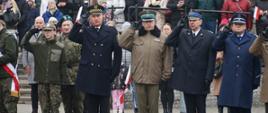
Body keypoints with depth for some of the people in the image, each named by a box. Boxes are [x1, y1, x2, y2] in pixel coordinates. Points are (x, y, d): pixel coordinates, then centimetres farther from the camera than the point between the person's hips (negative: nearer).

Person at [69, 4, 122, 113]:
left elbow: (118, 53, 2)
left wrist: (114, 72, -3)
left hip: (105, 77, -1)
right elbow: (72, 37, -7)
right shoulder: (85, 31, 8)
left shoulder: (111, 31, 3)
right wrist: (78, 23, -17)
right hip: (89, 76, 1)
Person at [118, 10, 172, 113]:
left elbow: (167, 59, 2)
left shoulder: (162, 38, 1)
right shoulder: (135, 36, 6)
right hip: (139, 78, 1)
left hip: (154, 78, -1)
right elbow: (121, 42, -5)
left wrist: (166, 76, -1)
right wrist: (132, 28, -5)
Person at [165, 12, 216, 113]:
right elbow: (168, 42, -3)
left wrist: (208, 77, -10)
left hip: (200, 81, -3)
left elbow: (211, 59, -4)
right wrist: (178, 28, -7)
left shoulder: (209, 36, -1)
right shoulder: (182, 34, 10)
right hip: (185, 79, 3)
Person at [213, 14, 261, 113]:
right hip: (230, 81, 1)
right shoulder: (227, 38, 8)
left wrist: (256, 79, -1)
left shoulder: (252, 39, 4)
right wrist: (224, 33, -24)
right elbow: (216, 47, -12)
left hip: (245, 82, -1)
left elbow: (256, 61, 3)